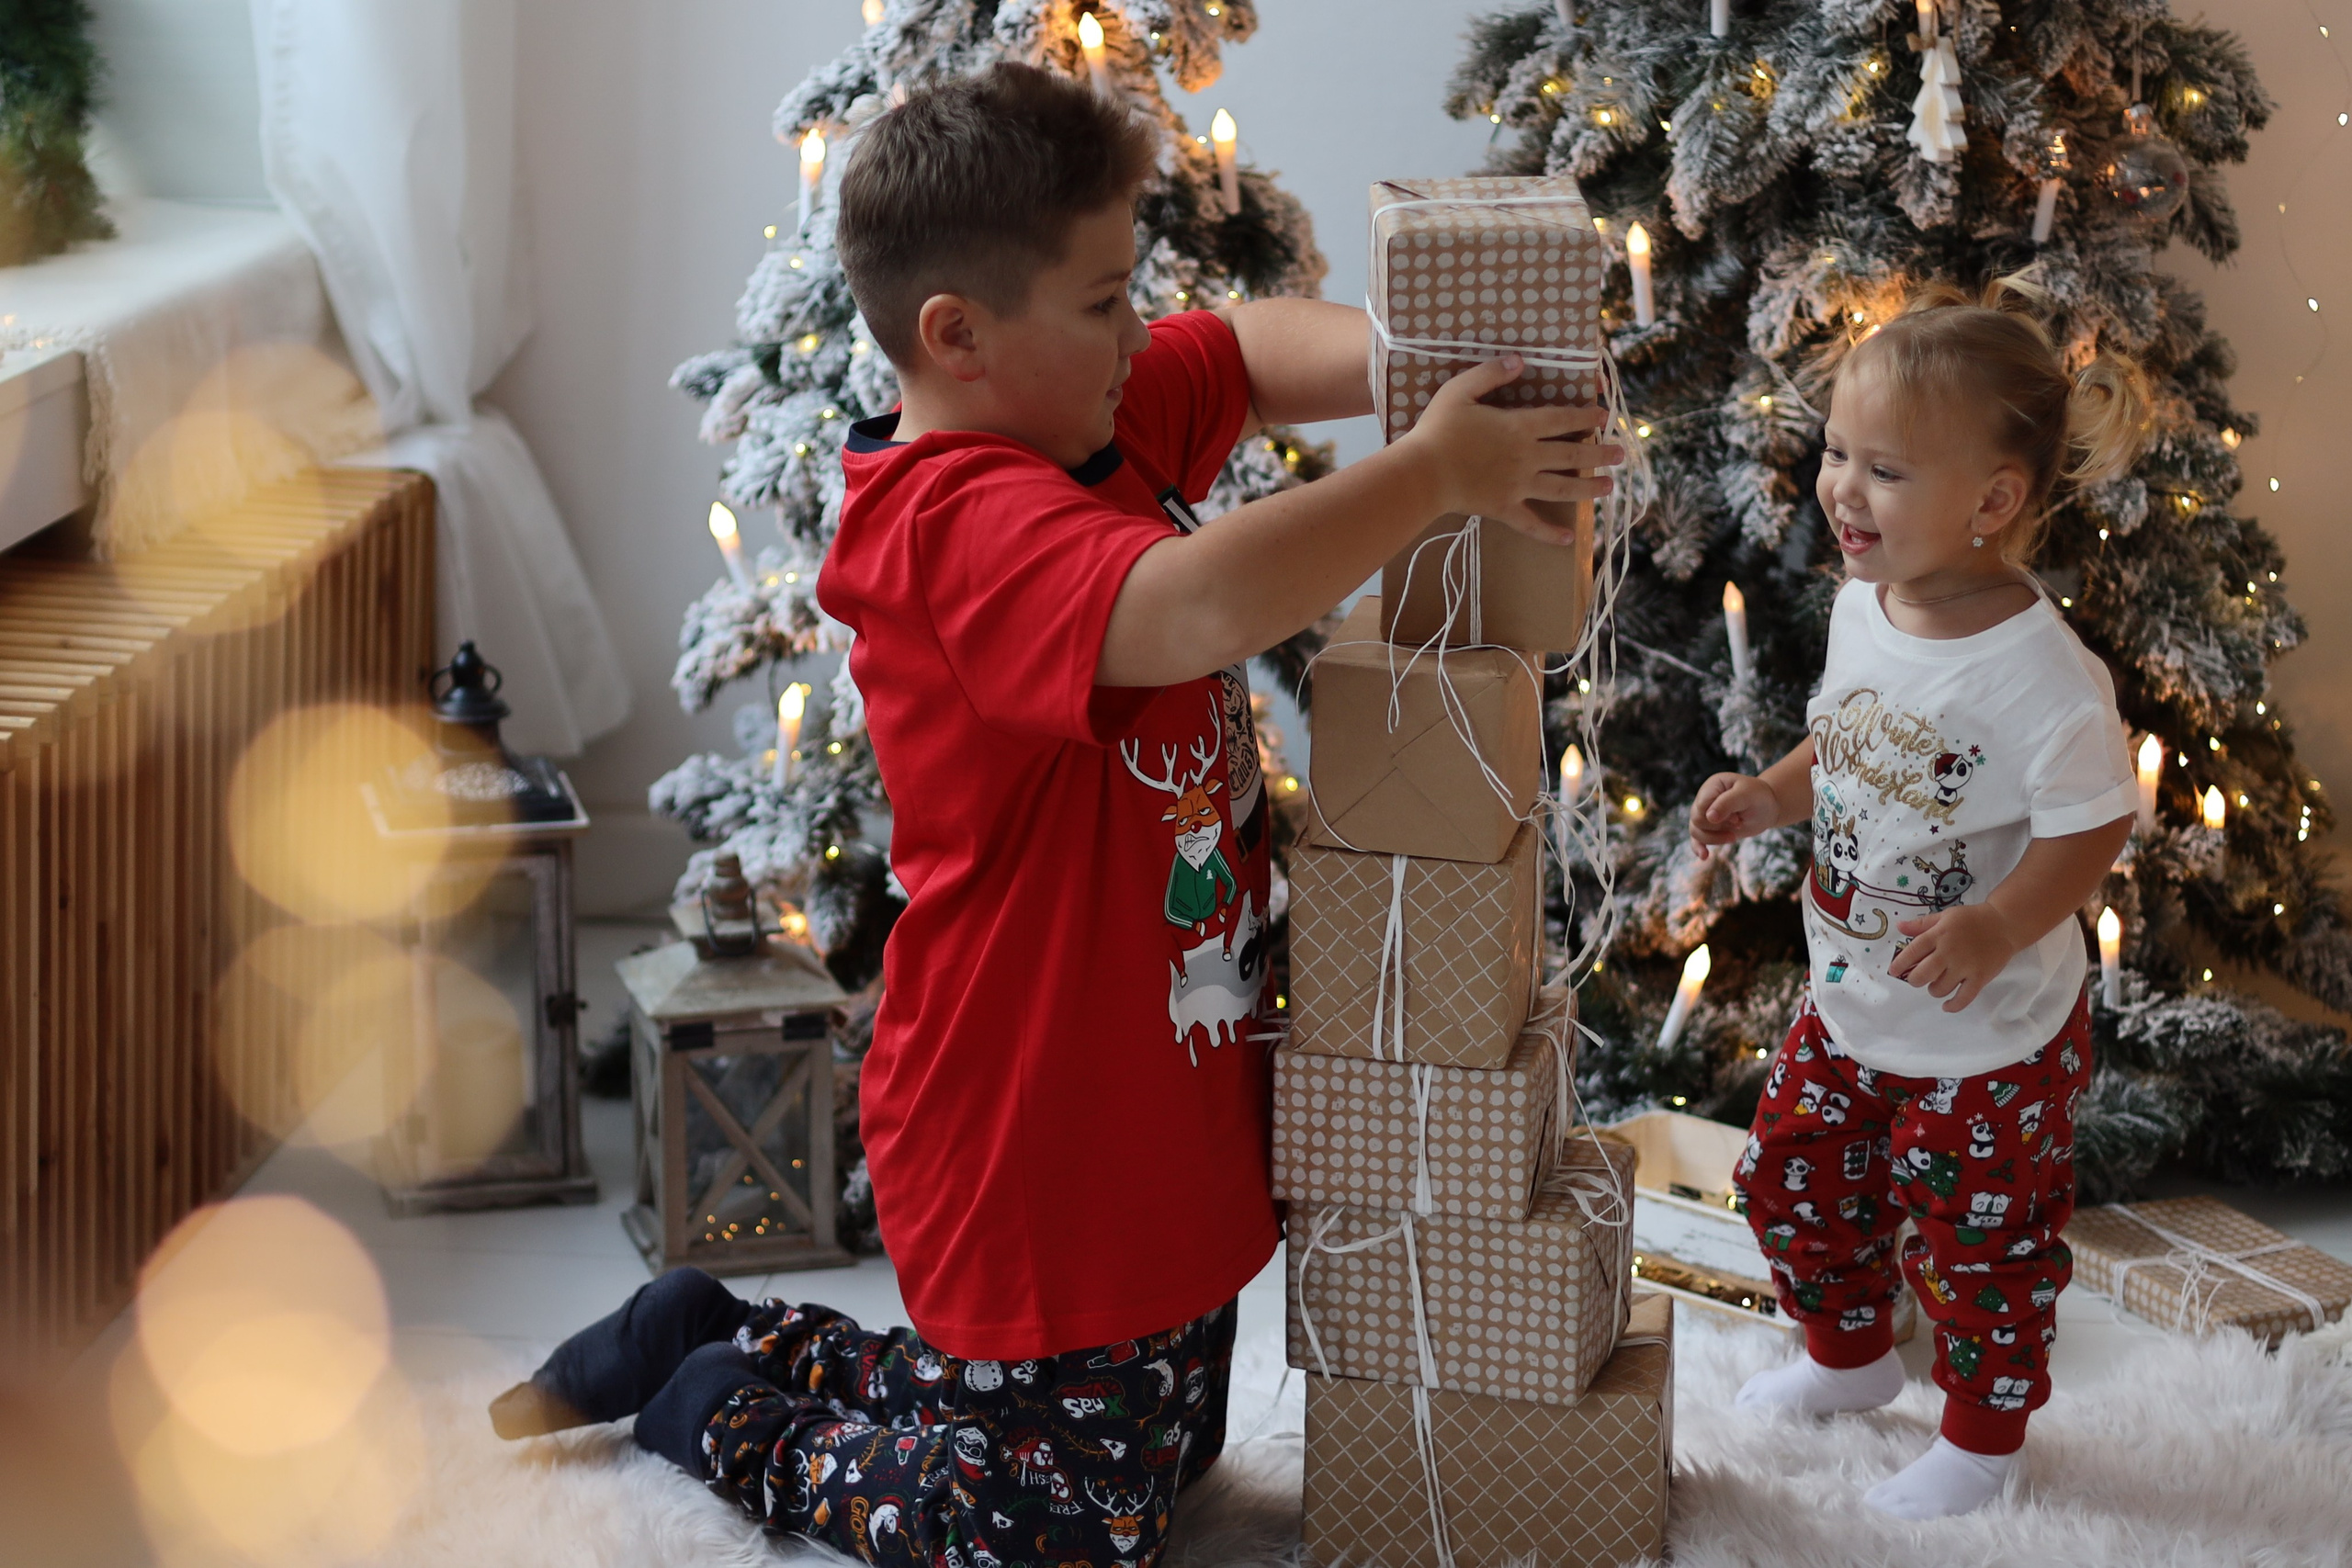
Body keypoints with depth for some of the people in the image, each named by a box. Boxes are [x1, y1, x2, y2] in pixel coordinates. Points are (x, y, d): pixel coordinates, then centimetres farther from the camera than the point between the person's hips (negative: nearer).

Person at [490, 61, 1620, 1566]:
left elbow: (1259, 348, 12)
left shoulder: (1108, 424, 1)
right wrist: (1430, 472, -36)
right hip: (1044, 1154, -10)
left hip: (1159, 1118, 10)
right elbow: (1196, 605, -46)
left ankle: (708, 1337, 34)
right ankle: (719, 1406, 25)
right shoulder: (969, 526, -29)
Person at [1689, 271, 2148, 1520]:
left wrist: (1996, 929, -34)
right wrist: (1772, 795, -5)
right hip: (1847, 1004, 7)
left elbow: (2094, 823, -22)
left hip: (1991, 1036, -7)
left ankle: (1982, 1432, 35)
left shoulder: (2042, 673, -29)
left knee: (1979, 1237, 10)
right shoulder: (1860, 606, -5)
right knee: (1792, 1178, 19)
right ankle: (1849, 1357, 46)